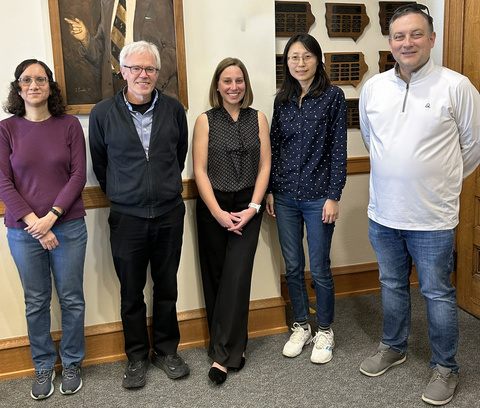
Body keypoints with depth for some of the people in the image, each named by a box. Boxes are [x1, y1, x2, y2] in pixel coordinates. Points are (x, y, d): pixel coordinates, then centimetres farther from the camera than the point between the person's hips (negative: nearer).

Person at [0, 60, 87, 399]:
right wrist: (33, 223, -13)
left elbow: (78, 174, -4)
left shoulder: (69, 125, 1)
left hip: (68, 227, 0)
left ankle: (72, 363, 28)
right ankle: (44, 367, 29)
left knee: (71, 298, 9)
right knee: (36, 302, 11)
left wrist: (52, 216, -13)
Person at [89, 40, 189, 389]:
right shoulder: (103, 113, -3)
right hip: (127, 217, -1)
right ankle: (137, 357, 27)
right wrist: (121, 194, 11)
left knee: (167, 287, 12)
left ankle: (167, 350, 30)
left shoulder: (173, 109, 1)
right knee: (131, 292, 10)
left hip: (169, 214, 1)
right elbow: (99, 164, 8)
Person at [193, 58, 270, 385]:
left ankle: (223, 354, 0)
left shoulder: (258, 119, 7)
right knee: (215, 277, 5)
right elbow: (200, 170, -3)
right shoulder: (205, 121, 3)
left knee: (236, 276, -7)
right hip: (212, 207, 0)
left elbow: (264, 166, 3)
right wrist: (218, 212, -10)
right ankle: (233, 345, 21)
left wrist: (253, 207, -8)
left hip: (247, 207, 0)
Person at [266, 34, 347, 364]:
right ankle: (302, 327, 30)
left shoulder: (333, 96, -5)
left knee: (319, 269, 4)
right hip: (285, 197, 4)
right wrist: (270, 190, 7)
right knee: (293, 267, 12)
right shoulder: (282, 100, 8)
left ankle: (325, 332, 24)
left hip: (318, 196, -4)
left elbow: (339, 149, -7)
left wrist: (334, 196, -11)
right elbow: (274, 147, 11)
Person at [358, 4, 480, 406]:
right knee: (392, 285, 20)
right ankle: (394, 347, 40)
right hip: (383, 213, 4)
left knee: (437, 293, 8)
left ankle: (445, 368, 27)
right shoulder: (373, 87, 3)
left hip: (433, 218, -4)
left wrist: (444, 181, 11)